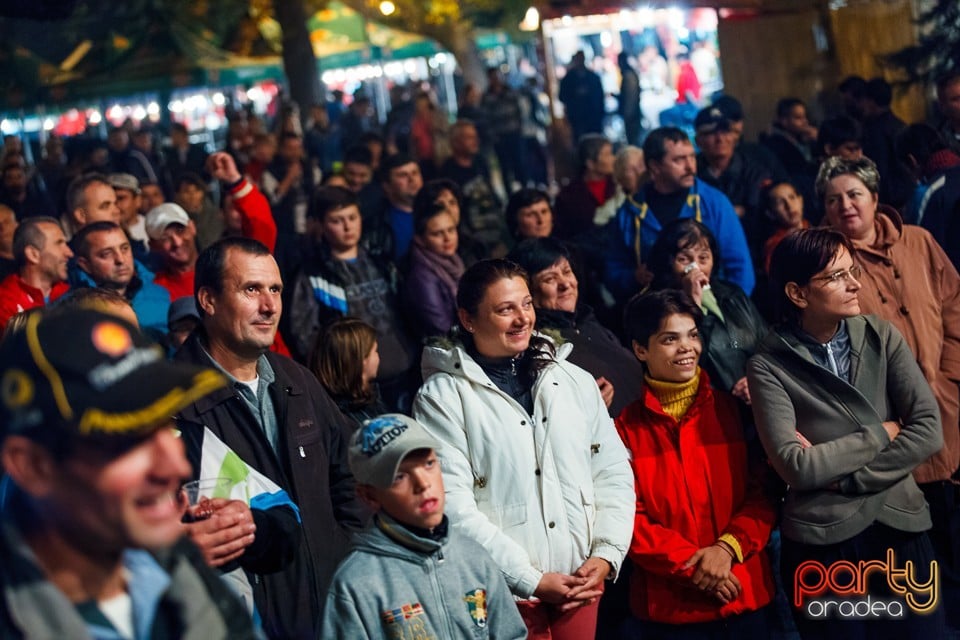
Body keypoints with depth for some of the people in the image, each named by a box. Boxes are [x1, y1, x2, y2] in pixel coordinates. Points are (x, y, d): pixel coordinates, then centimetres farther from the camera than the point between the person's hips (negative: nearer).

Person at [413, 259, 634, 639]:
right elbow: (453, 505, -12)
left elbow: (613, 472, 10)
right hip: (502, 592, -4)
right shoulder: (441, 397, -6)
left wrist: (606, 554, -4)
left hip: (582, 585, 4)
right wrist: (531, 580, -14)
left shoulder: (577, 382, 9)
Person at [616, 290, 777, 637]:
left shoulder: (732, 409, 5)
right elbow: (627, 517, -5)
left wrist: (727, 548, -12)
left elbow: (763, 494, 3)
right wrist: (692, 565, -14)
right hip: (669, 606, -2)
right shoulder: (625, 427, -2)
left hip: (746, 596, 2)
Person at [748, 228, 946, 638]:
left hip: (900, 530, 3)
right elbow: (795, 465, -16)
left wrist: (841, 477, -13)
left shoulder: (882, 338, 1)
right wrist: (881, 434, -9)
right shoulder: (770, 367, -7)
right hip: (823, 543, -3)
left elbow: (928, 431, -7)